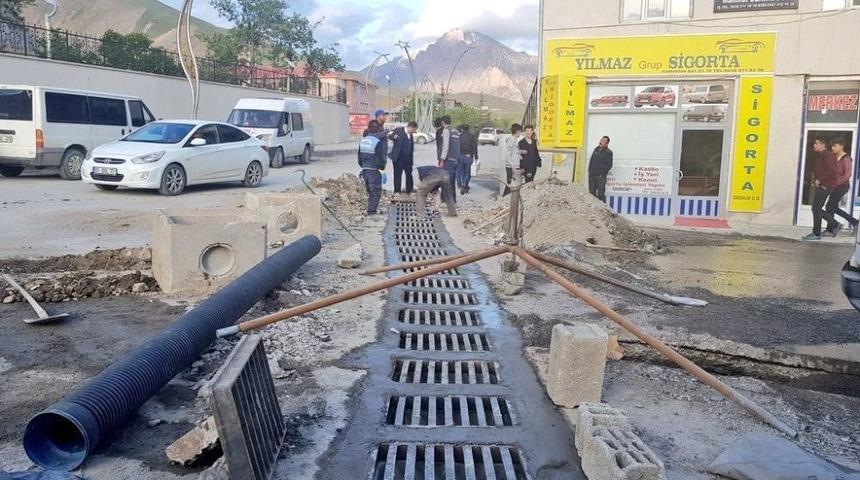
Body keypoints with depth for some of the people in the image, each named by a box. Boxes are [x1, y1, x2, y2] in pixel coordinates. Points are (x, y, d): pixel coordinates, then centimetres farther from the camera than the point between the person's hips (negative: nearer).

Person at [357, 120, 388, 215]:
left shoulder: (363, 140, 4)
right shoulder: (379, 142, -16)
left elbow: (359, 157, 11)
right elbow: (380, 158, -15)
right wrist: (382, 167, 4)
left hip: (364, 170, 7)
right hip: (374, 171, -7)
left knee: (370, 192, 19)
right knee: (376, 193, 3)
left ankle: (371, 211, 26)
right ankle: (371, 212, 1)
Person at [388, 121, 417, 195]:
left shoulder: (410, 134, 12)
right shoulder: (399, 131, -6)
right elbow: (389, 136, -12)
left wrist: (411, 159, 18)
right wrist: (394, 137, -32)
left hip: (408, 158, 6)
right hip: (399, 157, -6)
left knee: (409, 174, 5)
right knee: (398, 174, 0)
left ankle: (409, 191, 13)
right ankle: (397, 191, 7)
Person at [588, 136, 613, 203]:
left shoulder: (608, 152, -5)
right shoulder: (596, 149, 12)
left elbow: (609, 165, -7)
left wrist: (602, 174, -12)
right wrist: (590, 171, 10)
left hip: (600, 176, -6)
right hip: (592, 175, 6)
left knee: (601, 194, -6)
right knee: (592, 193, 9)